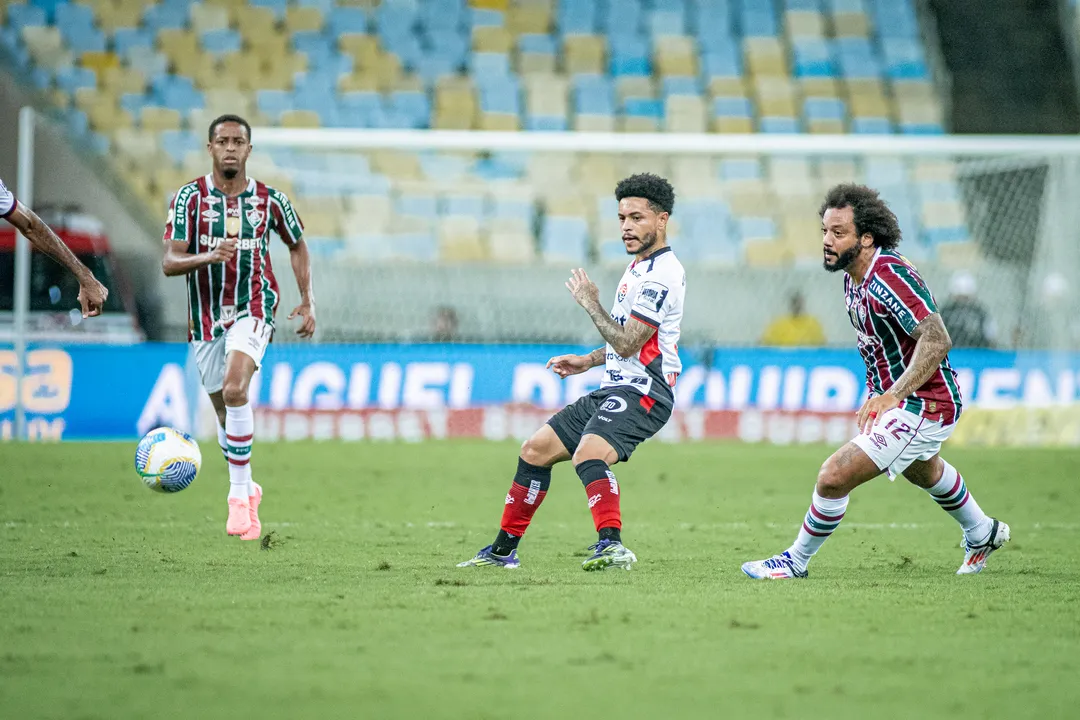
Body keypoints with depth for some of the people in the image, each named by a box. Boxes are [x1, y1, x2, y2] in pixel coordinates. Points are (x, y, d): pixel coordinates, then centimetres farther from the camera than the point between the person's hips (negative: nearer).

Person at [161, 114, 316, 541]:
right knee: (224, 410, 10)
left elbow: (297, 246, 15)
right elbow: (169, 263, -11)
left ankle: (239, 494, -20)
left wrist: (308, 302, 7)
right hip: (206, 317, 2)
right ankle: (247, 490, 32)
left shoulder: (270, 200, -2)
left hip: (252, 309, -2)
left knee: (235, 389, -25)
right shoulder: (189, 197, -5)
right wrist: (208, 256, -30)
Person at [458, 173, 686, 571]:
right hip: (613, 389, 10)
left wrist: (591, 303, -11)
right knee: (535, 450, 13)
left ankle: (611, 545, -48)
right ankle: (503, 550, 21)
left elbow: (627, 344, -21)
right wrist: (588, 360, 22)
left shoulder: (662, 274, -16)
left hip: (642, 393, -10)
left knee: (588, 453, -35)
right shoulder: (638, 266, 17)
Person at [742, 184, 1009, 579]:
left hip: (922, 407, -11)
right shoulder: (854, 277, 1)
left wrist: (891, 396, -37)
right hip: (896, 398, 11)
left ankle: (796, 561, 1)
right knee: (923, 471, 38)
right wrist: (879, 394, 15)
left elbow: (937, 340, -34)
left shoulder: (889, 277, -29)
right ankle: (982, 534, 63)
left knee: (833, 476, -19)